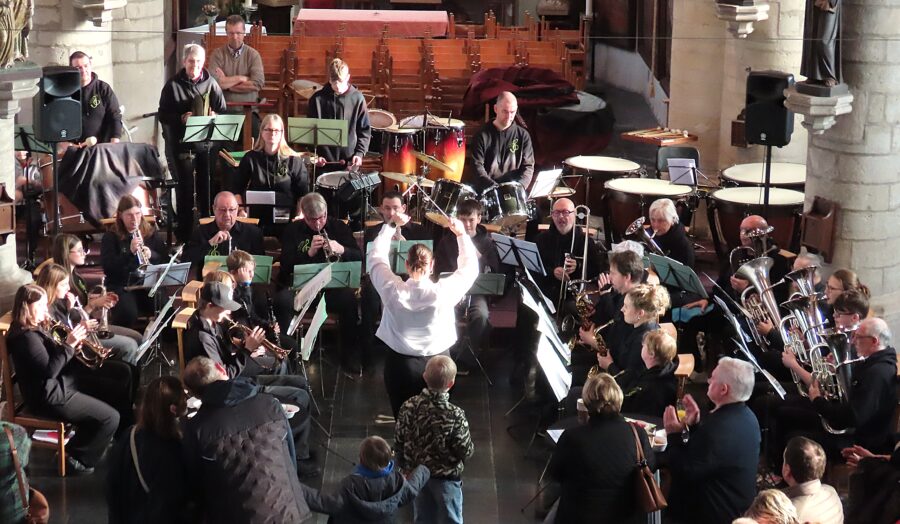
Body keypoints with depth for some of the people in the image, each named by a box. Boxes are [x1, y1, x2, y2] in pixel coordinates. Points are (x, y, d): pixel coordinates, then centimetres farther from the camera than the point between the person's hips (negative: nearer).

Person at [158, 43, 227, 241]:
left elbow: (223, 111, 10)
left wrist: (214, 116, -13)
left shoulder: (211, 83, 8)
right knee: (185, 186, -3)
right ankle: (184, 232, 4)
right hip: (181, 142, -2)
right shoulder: (173, 85, 2)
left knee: (207, 185, 3)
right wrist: (181, 118, -17)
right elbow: (163, 115, 0)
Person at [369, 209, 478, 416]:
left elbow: (375, 258, -1)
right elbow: (469, 267, -4)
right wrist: (462, 234, 1)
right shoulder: (443, 292, -23)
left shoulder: (392, 290, -20)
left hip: (400, 365, 0)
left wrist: (391, 225, 4)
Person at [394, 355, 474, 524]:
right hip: (446, 478, -4)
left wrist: (404, 468, 12)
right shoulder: (455, 415, -31)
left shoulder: (409, 406, -17)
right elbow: (466, 452, -19)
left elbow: (399, 443, -4)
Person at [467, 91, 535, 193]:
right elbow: (477, 166, -3)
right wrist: (492, 187, -17)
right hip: (484, 190, -1)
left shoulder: (523, 135, 8)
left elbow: (528, 166, 6)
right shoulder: (483, 135, 3)